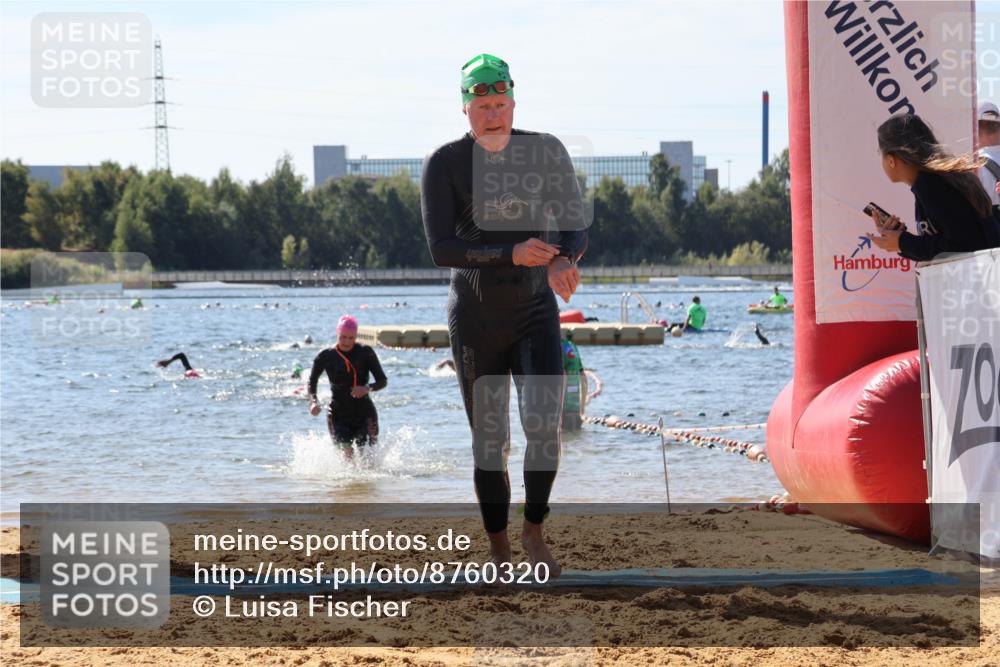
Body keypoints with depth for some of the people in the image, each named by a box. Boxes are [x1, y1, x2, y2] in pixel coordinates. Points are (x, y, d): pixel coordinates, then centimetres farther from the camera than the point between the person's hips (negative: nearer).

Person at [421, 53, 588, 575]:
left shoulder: (547, 152, -6)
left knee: (545, 427, -17)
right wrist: (513, 254, -32)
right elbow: (441, 249, -18)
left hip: (536, 316, 1)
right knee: (488, 443, 5)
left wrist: (564, 264, -32)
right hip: (475, 321, -1)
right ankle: (499, 550, 22)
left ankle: (534, 533, 4)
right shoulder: (444, 165, -12)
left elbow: (574, 228, -7)